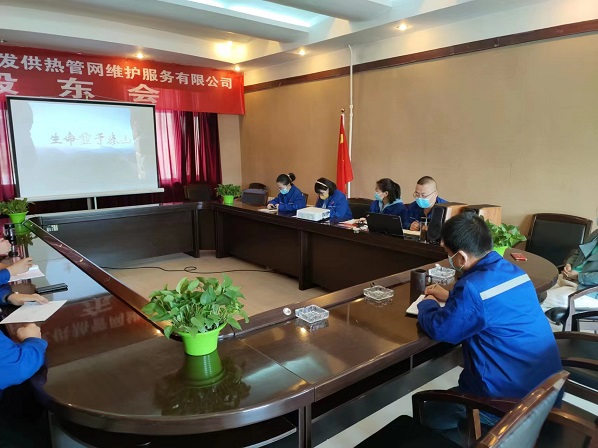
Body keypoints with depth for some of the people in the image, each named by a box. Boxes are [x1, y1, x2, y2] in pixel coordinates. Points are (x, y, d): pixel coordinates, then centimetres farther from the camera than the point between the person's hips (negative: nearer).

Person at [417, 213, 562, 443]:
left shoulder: (473, 287, -26)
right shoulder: (513, 271, 1)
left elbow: (438, 329, -14)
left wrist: (427, 304, 5)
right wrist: (450, 297, 20)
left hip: (514, 400, -8)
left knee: (427, 415, 9)